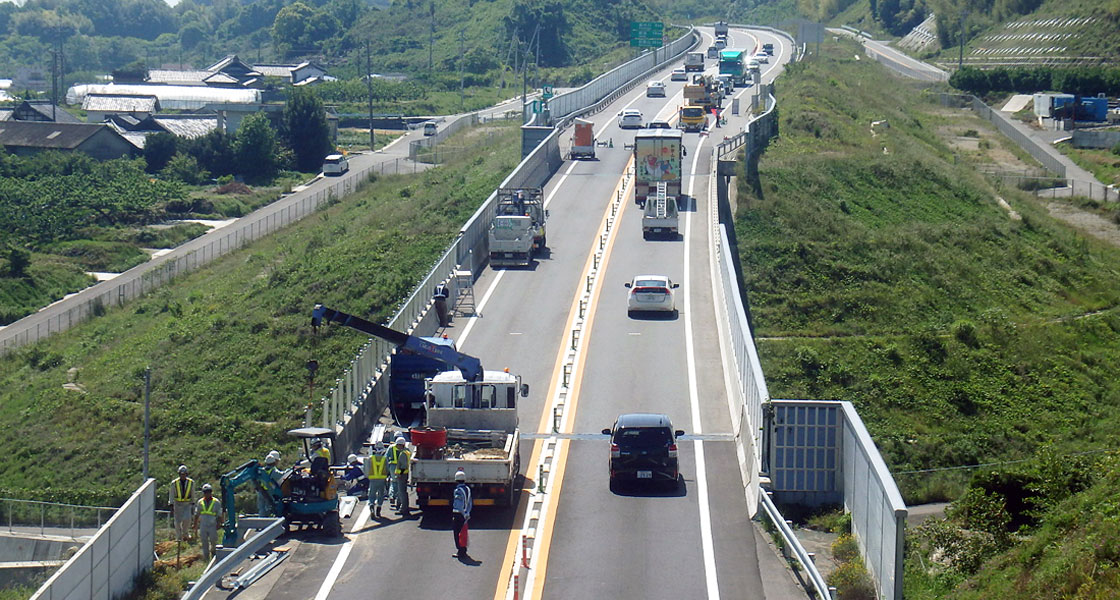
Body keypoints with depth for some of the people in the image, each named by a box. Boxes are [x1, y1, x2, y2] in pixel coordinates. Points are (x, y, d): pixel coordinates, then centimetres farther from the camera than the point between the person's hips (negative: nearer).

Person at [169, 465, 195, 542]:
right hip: (177, 504, 0)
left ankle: (185, 534, 7)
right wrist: (171, 506, -5)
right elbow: (171, 495, 0)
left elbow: (193, 494, 9)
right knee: (178, 522, 0)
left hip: (187, 504, 0)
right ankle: (179, 538, 11)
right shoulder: (174, 483, -4)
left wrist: (193, 504, 10)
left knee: (187, 519, -16)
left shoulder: (191, 482, 0)